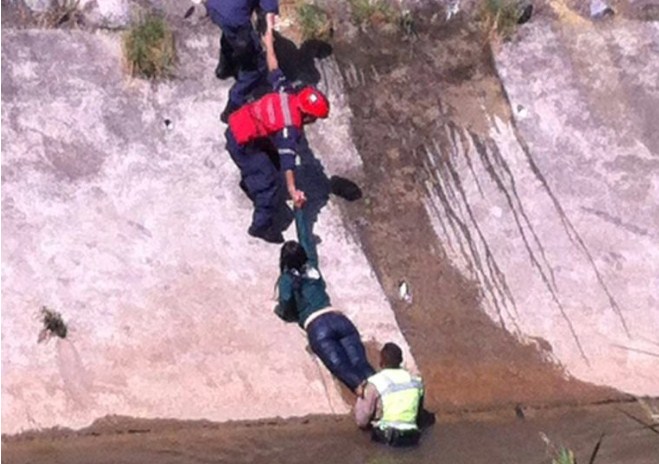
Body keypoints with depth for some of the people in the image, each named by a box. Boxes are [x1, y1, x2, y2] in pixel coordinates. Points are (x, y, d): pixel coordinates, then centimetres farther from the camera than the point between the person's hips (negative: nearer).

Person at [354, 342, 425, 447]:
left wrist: (360, 398, 9)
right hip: (411, 437, 4)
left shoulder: (375, 382, -10)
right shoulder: (416, 381, 5)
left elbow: (362, 421, -6)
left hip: (385, 436, -4)